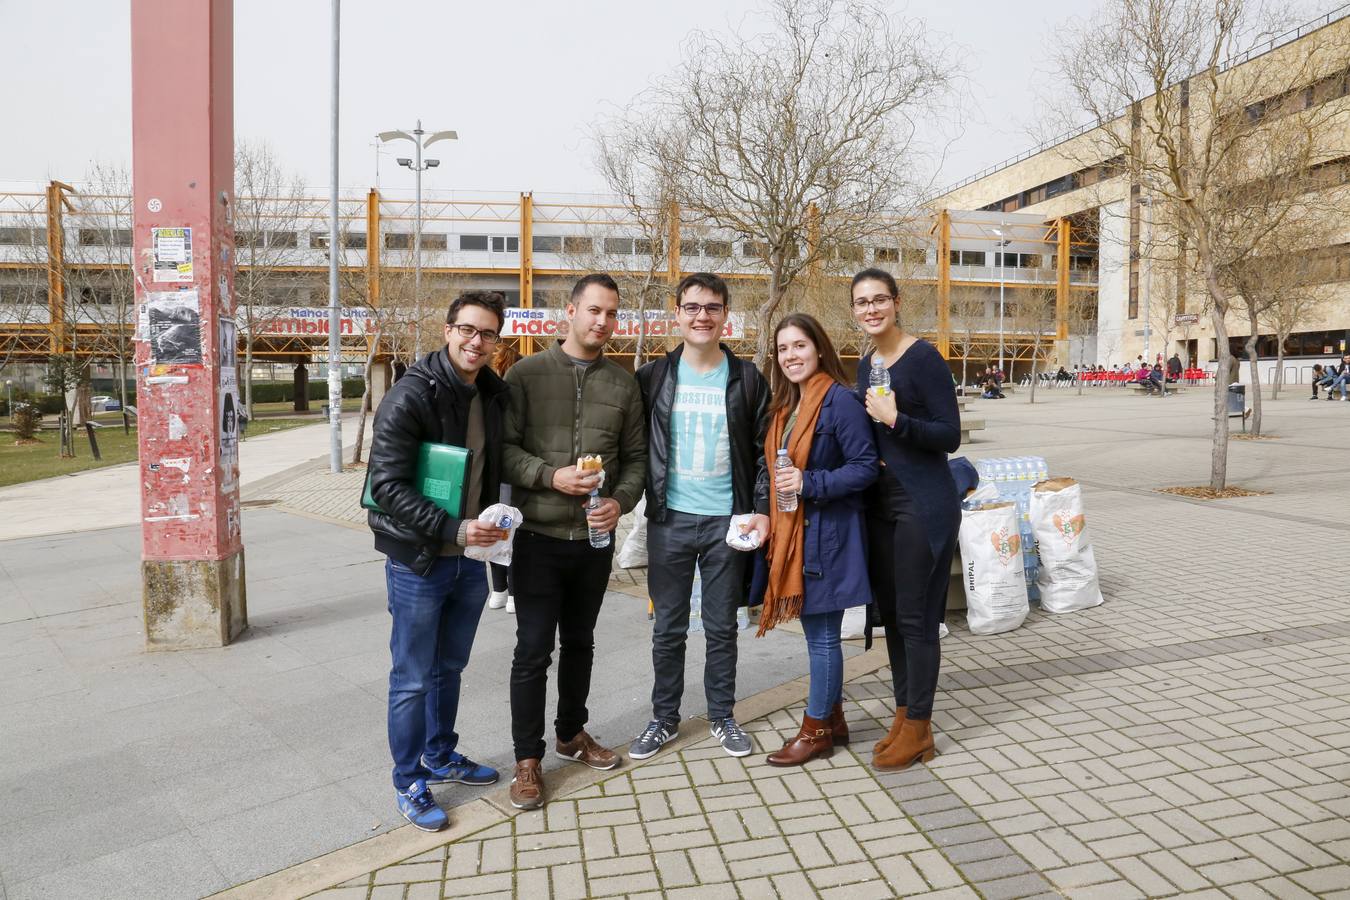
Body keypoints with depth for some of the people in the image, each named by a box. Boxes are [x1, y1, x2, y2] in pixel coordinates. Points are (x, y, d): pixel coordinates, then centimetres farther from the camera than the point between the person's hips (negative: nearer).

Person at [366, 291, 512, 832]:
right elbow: (388, 485, -20)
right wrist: (453, 529, -27)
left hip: (469, 560, 6)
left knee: (449, 668, 21)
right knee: (413, 678, 7)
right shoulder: (410, 396, -17)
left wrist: (491, 522, 5)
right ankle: (410, 783, 24)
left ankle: (441, 757, 40)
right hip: (418, 562, -6)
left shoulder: (493, 395, 4)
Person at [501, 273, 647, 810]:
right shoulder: (526, 374, -4)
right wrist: (551, 476, -21)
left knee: (580, 643, 18)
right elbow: (503, 448, -8)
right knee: (533, 650, 3)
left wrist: (621, 501, -11)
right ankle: (527, 758, 18)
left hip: (595, 539, 4)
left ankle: (572, 734, 37)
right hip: (539, 537, -3)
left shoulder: (623, 383, 5)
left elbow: (636, 457, 6)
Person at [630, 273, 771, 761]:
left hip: (726, 520, 0)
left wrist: (762, 510, -6)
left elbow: (764, 451, 2)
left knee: (722, 627, 12)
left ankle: (721, 717, 28)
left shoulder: (746, 379, 1)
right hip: (669, 520, 0)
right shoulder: (653, 377, 1)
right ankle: (664, 718, 26)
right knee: (668, 629, 10)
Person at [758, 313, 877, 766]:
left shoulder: (839, 399, -13)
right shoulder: (786, 405, 12)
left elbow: (866, 467, -16)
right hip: (794, 533, 8)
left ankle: (815, 731, 16)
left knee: (822, 633, 2)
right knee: (817, 631, 16)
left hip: (826, 534, -8)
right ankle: (833, 721, 30)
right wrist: (770, 521, 11)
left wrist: (809, 484, -23)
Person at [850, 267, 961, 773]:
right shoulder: (866, 365, 12)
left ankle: (918, 730, 12)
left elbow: (950, 436, -14)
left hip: (924, 503, -8)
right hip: (880, 500, 8)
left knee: (916, 617, -1)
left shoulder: (922, 357, -11)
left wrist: (895, 419, -24)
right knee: (890, 612, 13)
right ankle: (904, 716, 27)